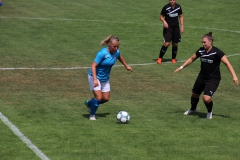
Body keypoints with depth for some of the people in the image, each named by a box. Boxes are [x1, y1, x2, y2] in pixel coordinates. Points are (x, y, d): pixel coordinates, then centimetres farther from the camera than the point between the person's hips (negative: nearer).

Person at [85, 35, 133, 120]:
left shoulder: (117, 52, -7)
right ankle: (92, 115, 9)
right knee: (98, 97, -15)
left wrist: (126, 66, 31)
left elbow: (120, 57, 19)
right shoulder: (102, 53, -28)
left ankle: (89, 103, 35)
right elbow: (93, 66, -29)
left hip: (105, 78, 7)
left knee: (106, 99, 9)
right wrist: (95, 79, -38)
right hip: (95, 77, -7)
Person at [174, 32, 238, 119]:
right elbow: (192, 59, 13)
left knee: (206, 98, -20)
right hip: (202, 77, 6)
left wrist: (234, 76, -29)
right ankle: (193, 109, 53)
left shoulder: (217, 52, -20)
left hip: (213, 79, -6)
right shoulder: (201, 50, -4)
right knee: (194, 94, 20)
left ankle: (210, 111, 14)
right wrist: (181, 67, 9)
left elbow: (227, 63, -21)